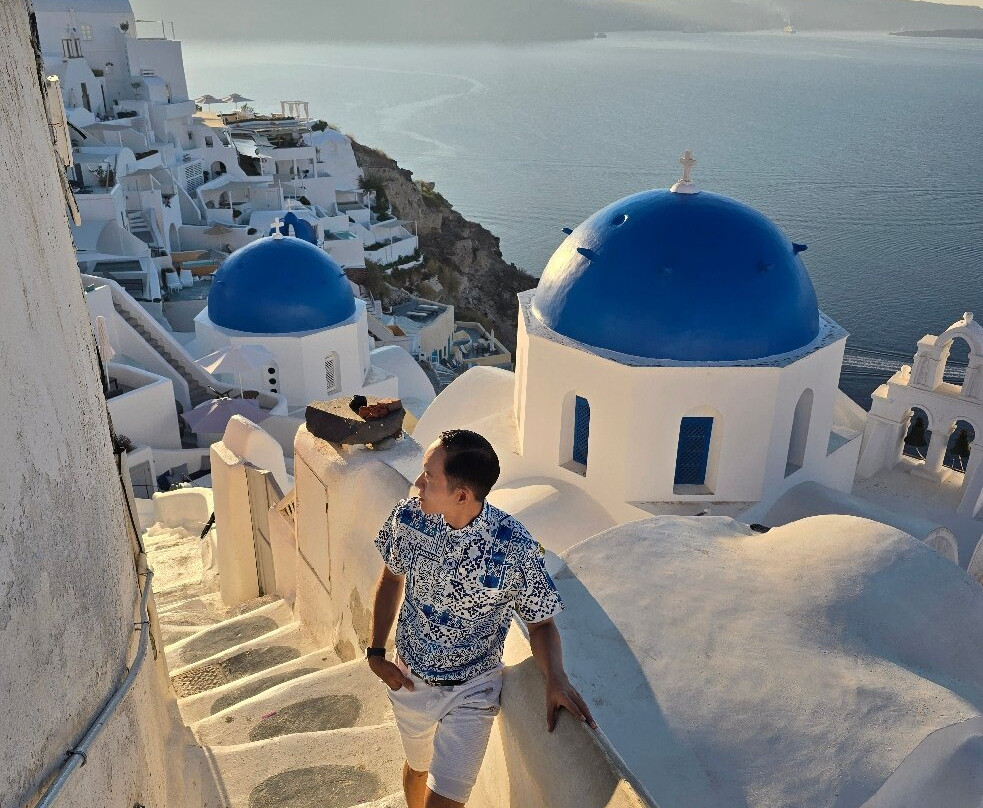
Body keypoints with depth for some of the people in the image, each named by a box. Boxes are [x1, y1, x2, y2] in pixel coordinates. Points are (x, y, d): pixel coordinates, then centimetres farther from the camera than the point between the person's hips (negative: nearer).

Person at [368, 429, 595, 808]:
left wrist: (556, 678, -30)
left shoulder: (515, 548, -27)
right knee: (417, 767, 28)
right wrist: (376, 652, -1)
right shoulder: (408, 517, -17)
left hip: (470, 691, -3)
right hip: (408, 679, 4)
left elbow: (541, 623, -13)